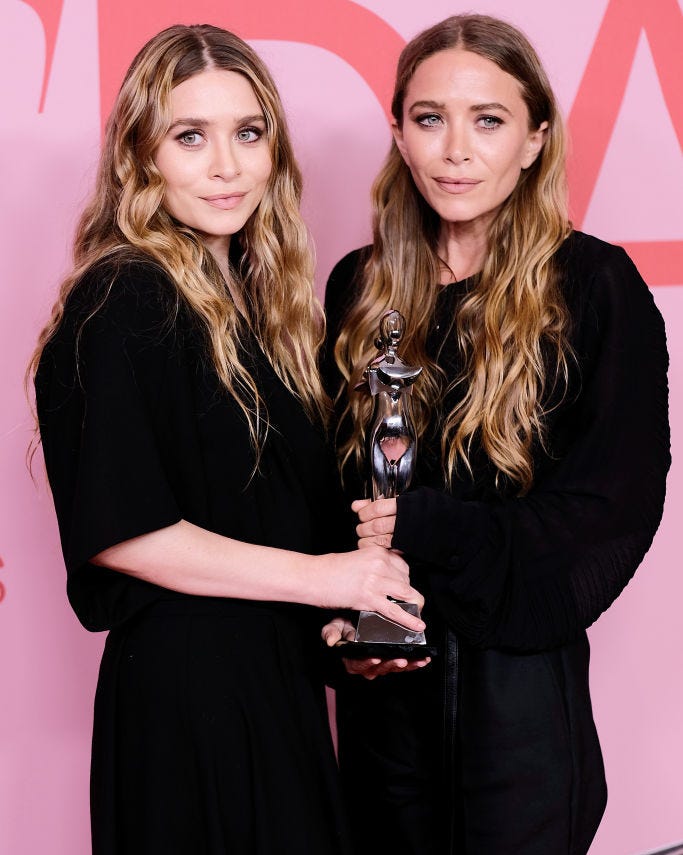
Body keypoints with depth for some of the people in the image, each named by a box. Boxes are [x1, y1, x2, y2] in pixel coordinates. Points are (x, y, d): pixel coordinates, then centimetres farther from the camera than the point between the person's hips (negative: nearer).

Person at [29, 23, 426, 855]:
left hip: (281, 672, 8)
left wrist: (355, 603, 4)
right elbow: (115, 528, -20)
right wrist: (317, 577, -17)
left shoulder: (255, 293, 10)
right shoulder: (122, 302, -15)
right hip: (185, 683, -8)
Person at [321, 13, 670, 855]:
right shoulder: (360, 287, 4)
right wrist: (341, 612, -6)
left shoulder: (594, 287, -8)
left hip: (522, 682, -3)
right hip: (380, 682, 4)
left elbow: (611, 506, -9)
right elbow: (329, 481, 10)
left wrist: (422, 529, -15)